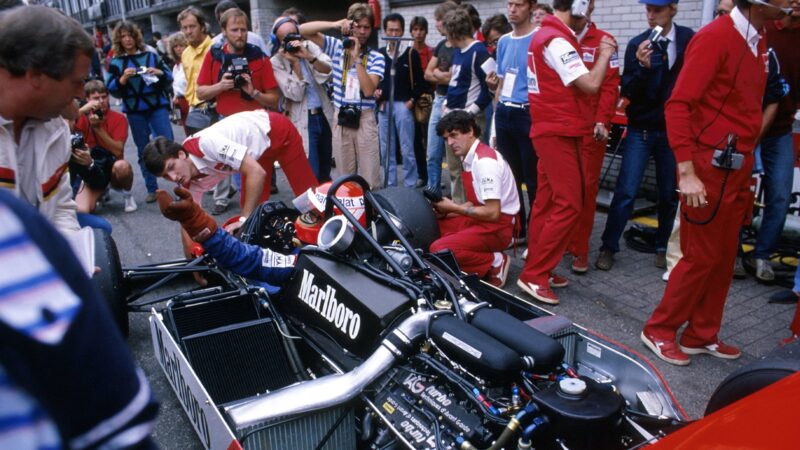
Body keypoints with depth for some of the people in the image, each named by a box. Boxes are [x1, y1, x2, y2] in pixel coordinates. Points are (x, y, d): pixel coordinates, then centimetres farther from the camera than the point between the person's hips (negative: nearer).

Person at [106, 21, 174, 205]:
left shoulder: (151, 56, 5)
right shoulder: (115, 62, 4)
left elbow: (169, 79, 6)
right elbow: (111, 89, 0)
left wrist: (159, 72, -13)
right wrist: (123, 78, -16)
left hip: (158, 106, -1)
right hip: (134, 111, 1)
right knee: (144, 150, 7)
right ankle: (151, 189, 15)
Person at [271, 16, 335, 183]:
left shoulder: (309, 46, 4)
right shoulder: (276, 62, -7)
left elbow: (329, 72, -8)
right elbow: (295, 94, -16)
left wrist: (308, 56, -21)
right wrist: (294, 62, -19)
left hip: (324, 114, 4)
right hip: (303, 120, -4)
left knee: (325, 170, 17)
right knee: (311, 174, -8)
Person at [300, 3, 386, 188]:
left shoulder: (376, 57, -1)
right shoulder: (337, 47, 4)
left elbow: (369, 90, -14)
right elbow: (303, 30, -2)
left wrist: (356, 58, -16)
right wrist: (335, 24, -13)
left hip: (365, 119, -2)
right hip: (341, 118, 2)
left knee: (370, 179, -2)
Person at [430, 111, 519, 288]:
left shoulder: (485, 161, -21)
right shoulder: (470, 158, 7)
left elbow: (493, 213, -24)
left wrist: (453, 207, -15)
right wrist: (448, 212, 1)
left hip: (498, 227, -9)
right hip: (483, 219, 9)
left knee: (439, 249, -22)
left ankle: (494, 263, -7)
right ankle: (480, 255, 4)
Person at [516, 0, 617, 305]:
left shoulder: (546, 34, 16)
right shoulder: (557, 40, -16)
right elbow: (590, 85, -19)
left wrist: (598, 55, 11)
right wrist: (605, 55, -4)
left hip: (551, 130, 10)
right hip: (559, 132, -10)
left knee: (546, 202, 11)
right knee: (568, 205, -9)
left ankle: (537, 269, 17)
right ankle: (534, 275, -5)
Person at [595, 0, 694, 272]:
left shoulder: (689, 40, -2)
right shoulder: (637, 44, -6)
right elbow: (628, 92, -8)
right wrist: (642, 67, -25)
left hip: (675, 130, 2)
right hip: (641, 130, -1)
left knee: (670, 194, 8)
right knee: (626, 192, -5)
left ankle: (663, 247, 24)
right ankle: (608, 247, 6)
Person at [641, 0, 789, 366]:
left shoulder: (757, 43, 12)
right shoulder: (715, 37, -13)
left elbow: (748, 106, 14)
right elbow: (678, 105, -19)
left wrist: (747, 160, 7)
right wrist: (686, 171, -23)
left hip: (738, 168, 8)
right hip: (710, 167, -8)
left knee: (724, 257, 12)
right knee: (701, 256, 0)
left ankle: (702, 335, 26)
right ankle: (659, 331, 16)